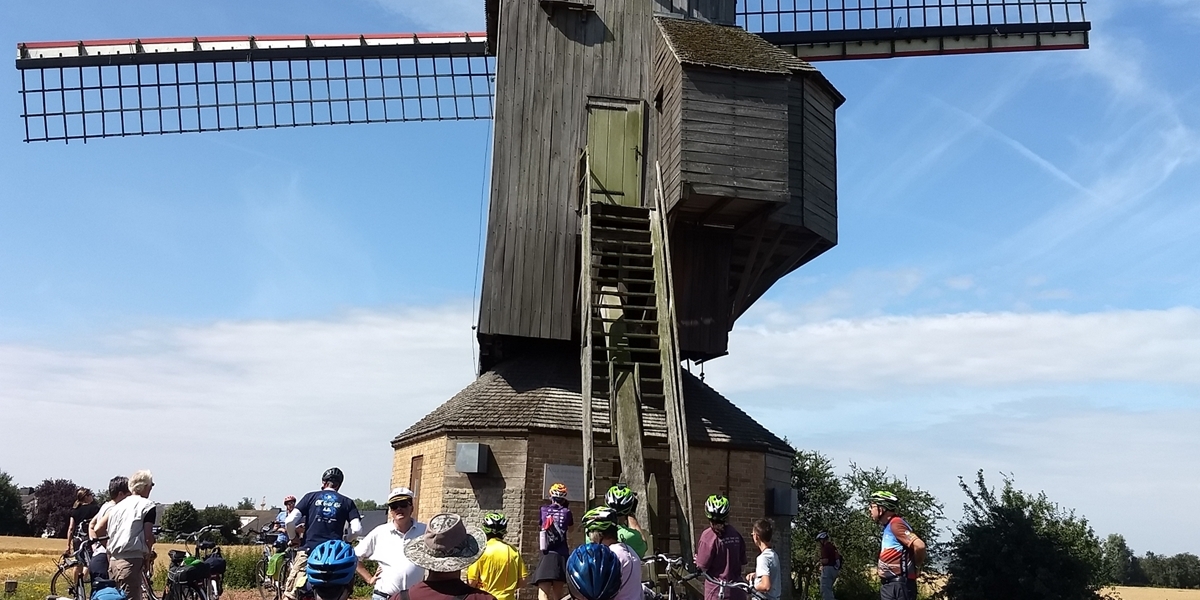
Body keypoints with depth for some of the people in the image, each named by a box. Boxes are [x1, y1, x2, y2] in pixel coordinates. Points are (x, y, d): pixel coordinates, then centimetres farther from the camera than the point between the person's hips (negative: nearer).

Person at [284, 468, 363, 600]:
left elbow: (289, 521, -2)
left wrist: (293, 538, 16)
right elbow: (357, 529, -2)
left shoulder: (311, 496, 8)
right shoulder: (347, 502, 9)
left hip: (308, 550, -1)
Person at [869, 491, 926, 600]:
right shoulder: (888, 526, 17)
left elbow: (919, 545, -24)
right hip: (889, 585, 10)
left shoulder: (895, 524, -14)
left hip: (898, 585, -10)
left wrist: (916, 566, -8)